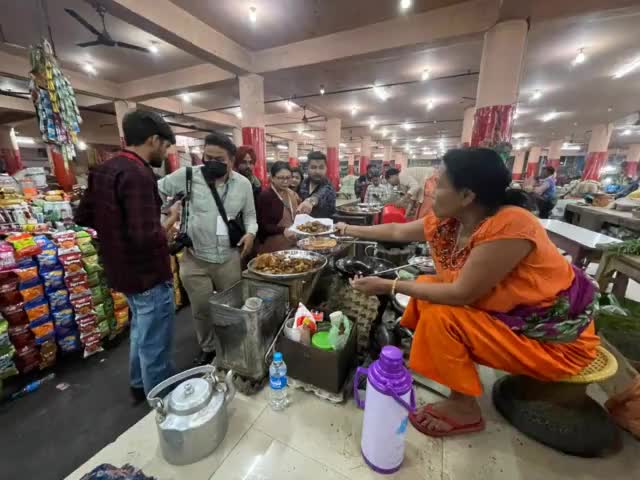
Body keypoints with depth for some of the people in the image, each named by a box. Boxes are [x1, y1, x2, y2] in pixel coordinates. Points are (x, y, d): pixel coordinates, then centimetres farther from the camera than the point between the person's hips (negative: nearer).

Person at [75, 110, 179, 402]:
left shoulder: (103, 170, 5)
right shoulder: (138, 174, -24)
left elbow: (83, 217, 13)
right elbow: (148, 238, -31)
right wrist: (172, 218, -14)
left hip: (121, 270, 10)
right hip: (148, 275, -9)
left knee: (140, 331, 28)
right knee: (154, 345, 8)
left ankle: (139, 386, 47)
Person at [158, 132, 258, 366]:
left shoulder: (243, 184, -1)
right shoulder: (188, 175, -8)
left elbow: (249, 214, 10)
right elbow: (156, 190, 4)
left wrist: (251, 232, -10)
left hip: (229, 258, 1)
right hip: (195, 259, -1)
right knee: (201, 310, 15)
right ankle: (207, 348, 42)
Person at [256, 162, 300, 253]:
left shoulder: (292, 195, 10)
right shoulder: (265, 196, -11)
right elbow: (262, 226, -14)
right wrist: (283, 230, -28)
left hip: (293, 245, 6)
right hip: (273, 248, -6)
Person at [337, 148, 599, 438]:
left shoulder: (509, 227, -32)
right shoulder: (445, 221, -10)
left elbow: (461, 294, -30)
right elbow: (397, 232, 3)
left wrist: (389, 287, -26)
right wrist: (351, 230, 12)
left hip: (552, 338, -7)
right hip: (506, 314, 7)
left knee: (440, 316, -23)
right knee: (426, 287, -1)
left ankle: (465, 409, -1)